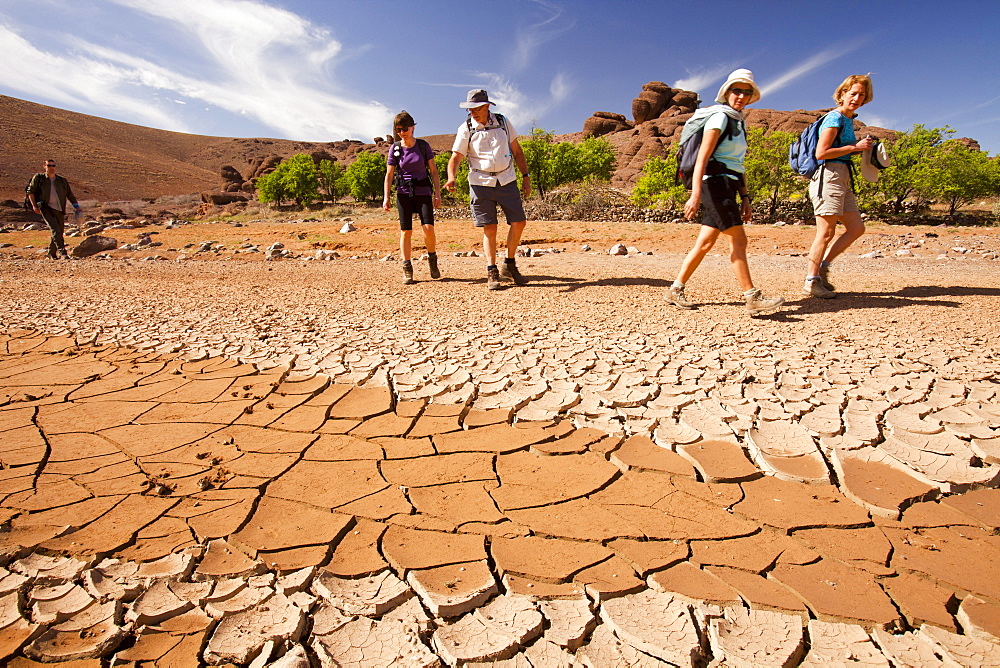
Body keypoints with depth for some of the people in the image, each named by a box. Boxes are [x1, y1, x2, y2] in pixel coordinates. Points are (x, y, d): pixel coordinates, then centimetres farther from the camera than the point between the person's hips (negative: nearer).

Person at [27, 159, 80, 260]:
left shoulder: (62, 180, 13)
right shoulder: (38, 178, 5)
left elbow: (70, 194, 18)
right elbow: (30, 191, 7)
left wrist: (76, 206, 8)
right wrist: (34, 205, -3)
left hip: (59, 210, 4)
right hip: (46, 208, -4)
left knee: (59, 232, 6)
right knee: (55, 229, -21)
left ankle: (52, 253, 24)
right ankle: (62, 251, -30)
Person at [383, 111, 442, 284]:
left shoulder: (423, 146, 1)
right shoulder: (394, 149, 3)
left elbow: (434, 171, 5)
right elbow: (389, 175, 4)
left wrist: (438, 193, -1)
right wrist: (386, 197, -4)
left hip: (423, 192, -1)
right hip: (403, 193, 1)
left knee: (428, 227, -14)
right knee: (406, 231, -2)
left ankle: (432, 260, 11)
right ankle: (407, 270, 6)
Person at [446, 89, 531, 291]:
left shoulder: (503, 123, 5)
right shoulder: (466, 129, -1)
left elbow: (517, 151, 12)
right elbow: (455, 157, -8)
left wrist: (526, 177, 8)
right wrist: (451, 178, -28)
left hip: (507, 180, 2)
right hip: (481, 182, -2)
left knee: (518, 222, -3)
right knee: (489, 228, -4)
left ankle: (509, 265, 14)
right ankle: (492, 272, 5)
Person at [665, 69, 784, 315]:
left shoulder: (738, 122, 22)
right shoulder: (720, 117, -6)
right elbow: (702, 157, -16)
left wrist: (745, 197, 18)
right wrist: (695, 193, -25)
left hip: (727, 186, 9)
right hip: (716, 183, -9)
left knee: (705, 243, 7)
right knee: (738, 241, -11)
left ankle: (676, 289, 13)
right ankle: (752, 298, -7)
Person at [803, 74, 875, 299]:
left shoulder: (848, 119, 20)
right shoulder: (835, 118, -8)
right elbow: (821, 152, -17)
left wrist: (861, 148, 9)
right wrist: (855, 147, -11)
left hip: (843, 179, 10)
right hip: (829, 177, -10)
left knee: (856, 228, 7)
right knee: (826, 232, -8)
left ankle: (822, 266, 12)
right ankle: (811, 281, -1)